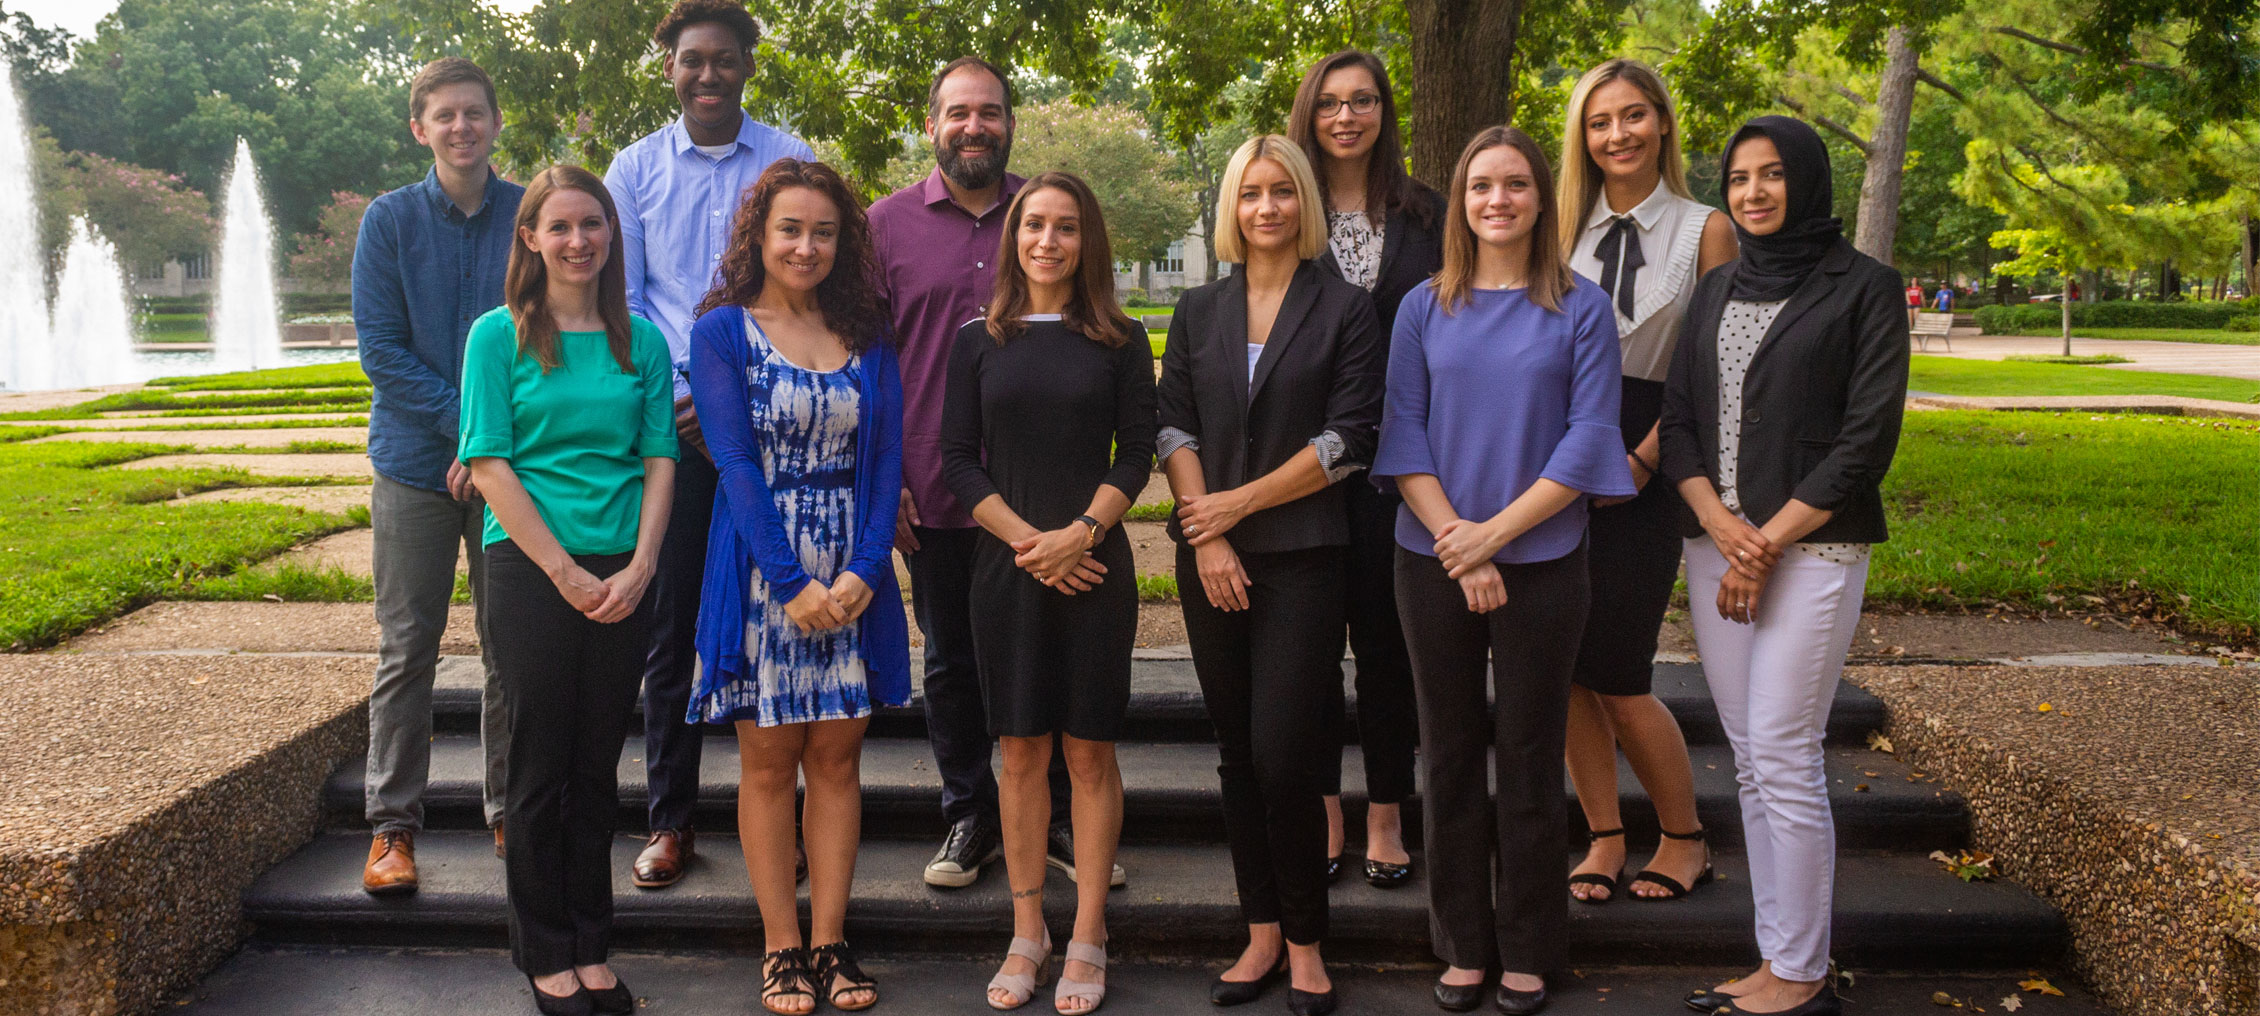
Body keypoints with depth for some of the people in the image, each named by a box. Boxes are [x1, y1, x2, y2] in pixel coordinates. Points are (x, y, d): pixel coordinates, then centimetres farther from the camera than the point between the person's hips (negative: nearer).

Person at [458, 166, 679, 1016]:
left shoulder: (642, 340, 9)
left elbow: (659, 458, 6)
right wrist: (566, 572, -11)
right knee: (540, 765, 4)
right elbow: (490, 463, -5)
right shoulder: (500, 335, 1)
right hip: (532, 569, -3)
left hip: (623, 578, 3)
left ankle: (590, 946, 20)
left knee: (598, 765, 9)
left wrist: (639, 566, -7)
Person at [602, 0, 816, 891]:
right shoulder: (635, 169, 10)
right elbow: (623, 301, 8)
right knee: (670, 626, 4)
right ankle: (670, 819, 14)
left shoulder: (789, 161, 6)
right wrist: (666, 400, -6)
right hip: (669, 423, 1)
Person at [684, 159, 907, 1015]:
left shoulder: (866, 335, 9)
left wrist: (864, 569, -10)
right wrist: (794, 582, -16)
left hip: (855, 573, 3)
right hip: (761, 570, -3)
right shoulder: (722, 329, -1)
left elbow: (886, 456, 3)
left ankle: (829, 944, 15)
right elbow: (736, 463, -9)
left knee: (837, 756, 6)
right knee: (769, 761, 4)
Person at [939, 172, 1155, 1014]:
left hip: (1094, 565, -1)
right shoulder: (980, 340, 7)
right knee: (1021, 752, 6)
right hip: (1006, 564, 1)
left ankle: (1087, 940, 12)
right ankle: (1027, 933, 17)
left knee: (1090, 752, 2)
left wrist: (1081, 531, -14)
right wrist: (1026, 540, -9)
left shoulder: (1118, 339, 5)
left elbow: (1136, 453, 1)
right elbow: (958, 460, 3)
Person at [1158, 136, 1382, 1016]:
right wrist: (1204, 533, -7)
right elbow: (1173, 428, 5)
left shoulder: (1345, 310, 2)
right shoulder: (1199, 312, 12)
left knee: (1283, 753, -8)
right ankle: (1261, 933, 19)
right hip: (1210, 557, 4)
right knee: (1238, 751, 8)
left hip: (1303, 555, -3)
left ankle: (1305, 942, 9)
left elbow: (1348, 440, -6)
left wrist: (1240, 503, -9)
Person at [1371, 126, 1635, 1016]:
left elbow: (1590, 436, -6)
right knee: (1450, 752, 8)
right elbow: (1401, 431, 0)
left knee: (1530, 753, 6)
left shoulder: (1581, 308, 1)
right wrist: (1456, 543, -11)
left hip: (1541, 562, -1)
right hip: (1433, 562, 2)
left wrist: (1495, 531, -14)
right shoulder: (1425, 308, 6)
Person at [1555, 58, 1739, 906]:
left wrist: (1638, 460, -11)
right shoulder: (1562, 229, 10)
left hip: (1647, 463, -3)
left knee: (1618, 677, -4)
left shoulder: (1704, 230, 2)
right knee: (1566, 668, 2)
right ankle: (1604, 838, 18)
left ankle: (1683, 838, 18)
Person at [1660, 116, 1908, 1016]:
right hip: (1715, 546, 6)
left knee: (1784, 759, -7)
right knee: (1750, 762, 8)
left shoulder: (1863, 287, -2)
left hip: (1811, 547, -5)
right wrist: (1719, 523, -7)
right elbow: (1678, 418, 10)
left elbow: (1867, 439, -8)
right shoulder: (1717, 290, 14)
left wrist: (1767, 544, -12)